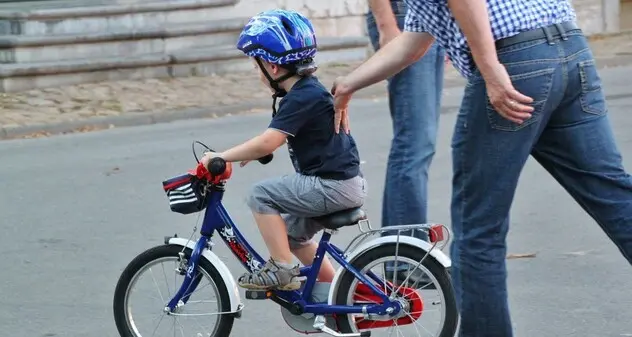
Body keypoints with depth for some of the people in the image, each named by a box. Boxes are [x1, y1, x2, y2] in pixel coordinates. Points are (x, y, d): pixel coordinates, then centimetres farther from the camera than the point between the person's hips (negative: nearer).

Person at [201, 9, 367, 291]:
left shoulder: (302, 98, -18)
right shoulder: (307, 90, 13)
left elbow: (268, 143, -27)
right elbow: (274, 140, 24)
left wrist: (220, 157, -20)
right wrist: (251, 152, 11)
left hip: (334, 185, -10)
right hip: (343, 182, 10)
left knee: (261, 195, -13)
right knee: (292, 233, 23)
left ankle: (282, 270, -8)